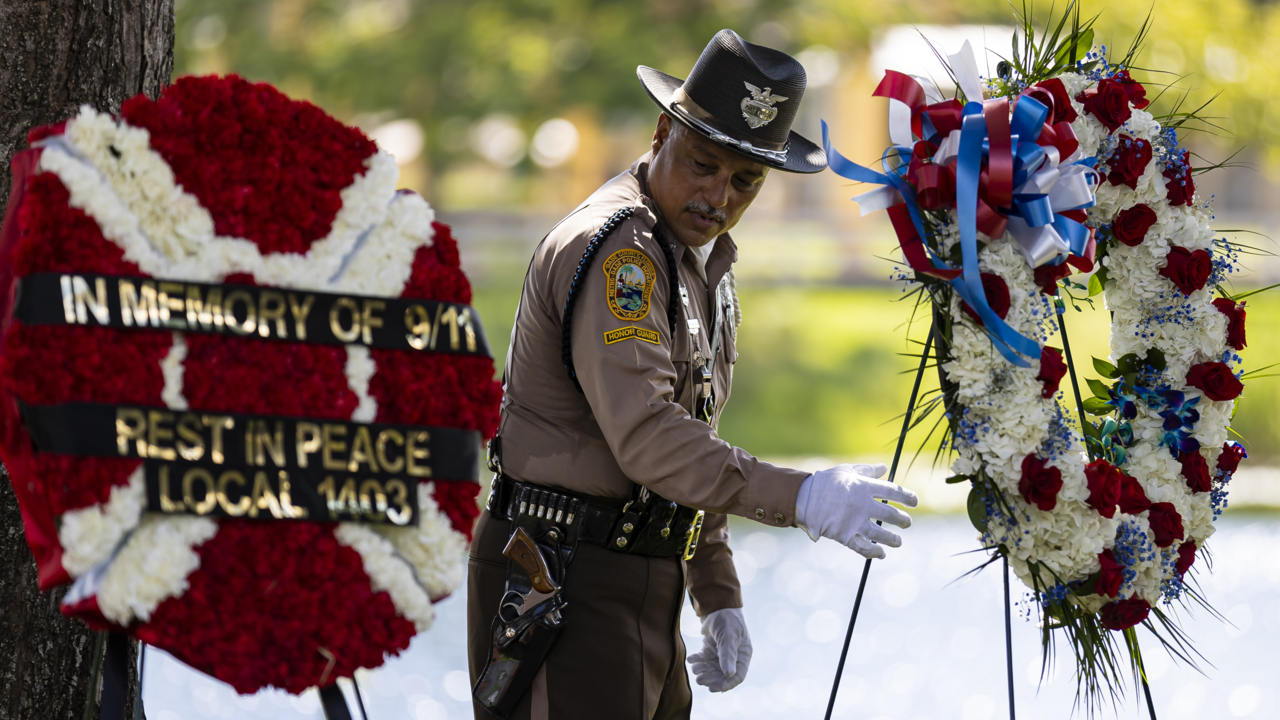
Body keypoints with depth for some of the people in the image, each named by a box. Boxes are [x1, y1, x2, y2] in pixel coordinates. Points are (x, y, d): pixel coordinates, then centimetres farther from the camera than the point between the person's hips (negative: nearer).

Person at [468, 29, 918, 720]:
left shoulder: (704, 264, 16)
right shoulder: (615, 248, -17)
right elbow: (646, 437, -29)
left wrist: (720, 600, 18)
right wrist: (799, 498, -35)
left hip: (644, 589, 10)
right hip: (564, 583, -10)